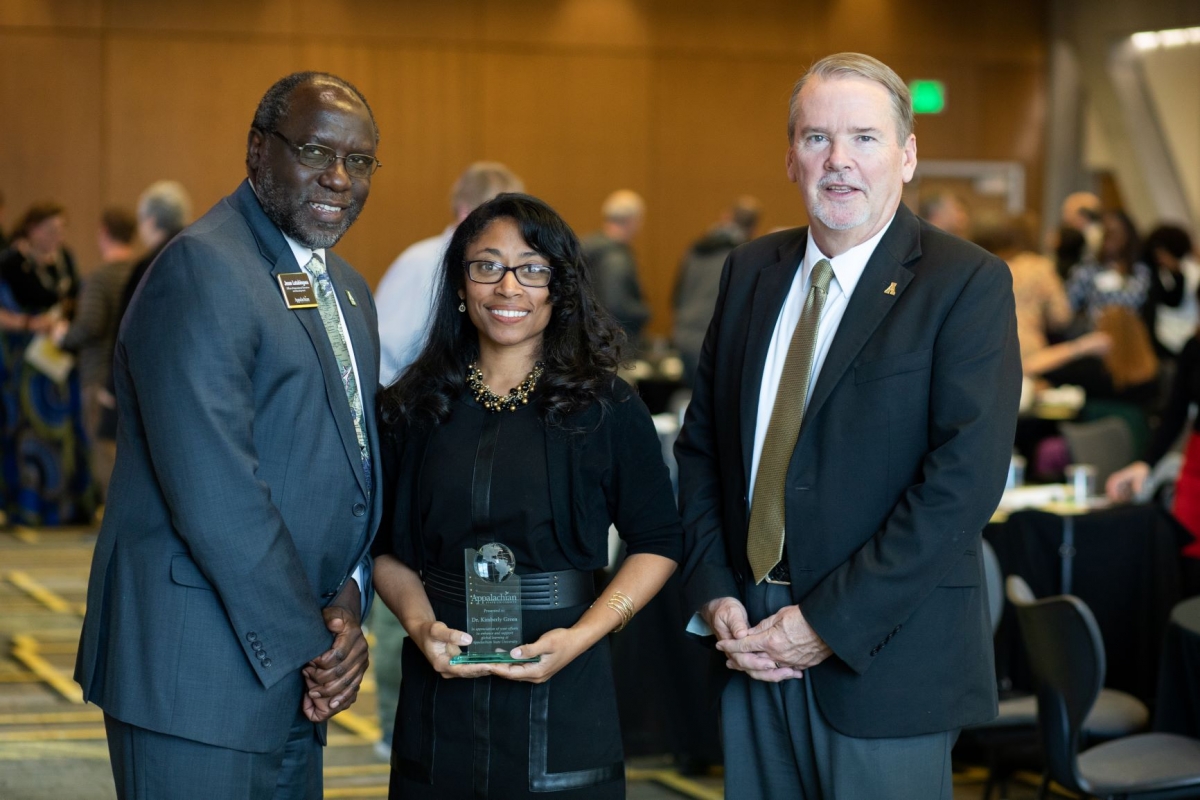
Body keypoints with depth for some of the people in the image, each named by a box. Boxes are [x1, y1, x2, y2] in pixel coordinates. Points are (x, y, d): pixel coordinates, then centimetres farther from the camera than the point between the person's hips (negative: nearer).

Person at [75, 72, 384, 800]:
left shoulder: (347, 289, 15)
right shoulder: (202, 270, -15)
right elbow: (217, 497, -21)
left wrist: (348, 597, -1)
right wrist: (310, 643, -15)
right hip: (197, 680, -8)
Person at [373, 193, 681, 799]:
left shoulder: (605, 407, -1)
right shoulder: (416, 408, 5)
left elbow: (656, 543, 1)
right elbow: (388, 548, 10)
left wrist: (581, 636, -12)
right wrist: (420, 624, -9)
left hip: (564, 701, -2)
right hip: (439, 697, 2)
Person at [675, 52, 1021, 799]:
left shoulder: (969, 283, -9)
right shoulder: (752, 271, 9)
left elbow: (964, 479, -17)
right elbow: (700, 445, 12)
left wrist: (828, 624, -17)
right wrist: (715, 595, -2)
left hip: (884, 660, -5)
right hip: (754, 649, 5)